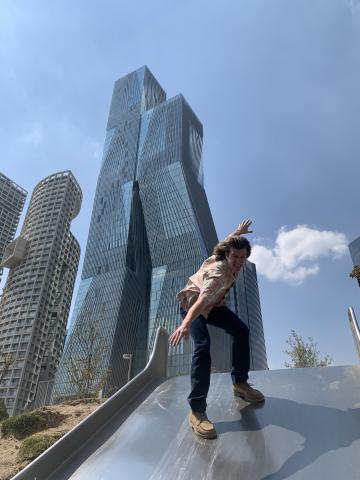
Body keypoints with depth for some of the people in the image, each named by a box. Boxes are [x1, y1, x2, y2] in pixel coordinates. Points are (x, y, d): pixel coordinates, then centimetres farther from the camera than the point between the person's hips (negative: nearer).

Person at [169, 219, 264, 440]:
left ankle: (240, 383, 12)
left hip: (214, 304, 8)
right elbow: (200, 302, -55)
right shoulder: (218, 274, -39)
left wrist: (238, 232, 26)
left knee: (241, 330, -3)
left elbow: (227, 241, 7)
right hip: (193, 305, -8)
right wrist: (185, 325, -70)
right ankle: (197, 410, -26)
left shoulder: (225, 259, -17)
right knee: (203, 346, -28)